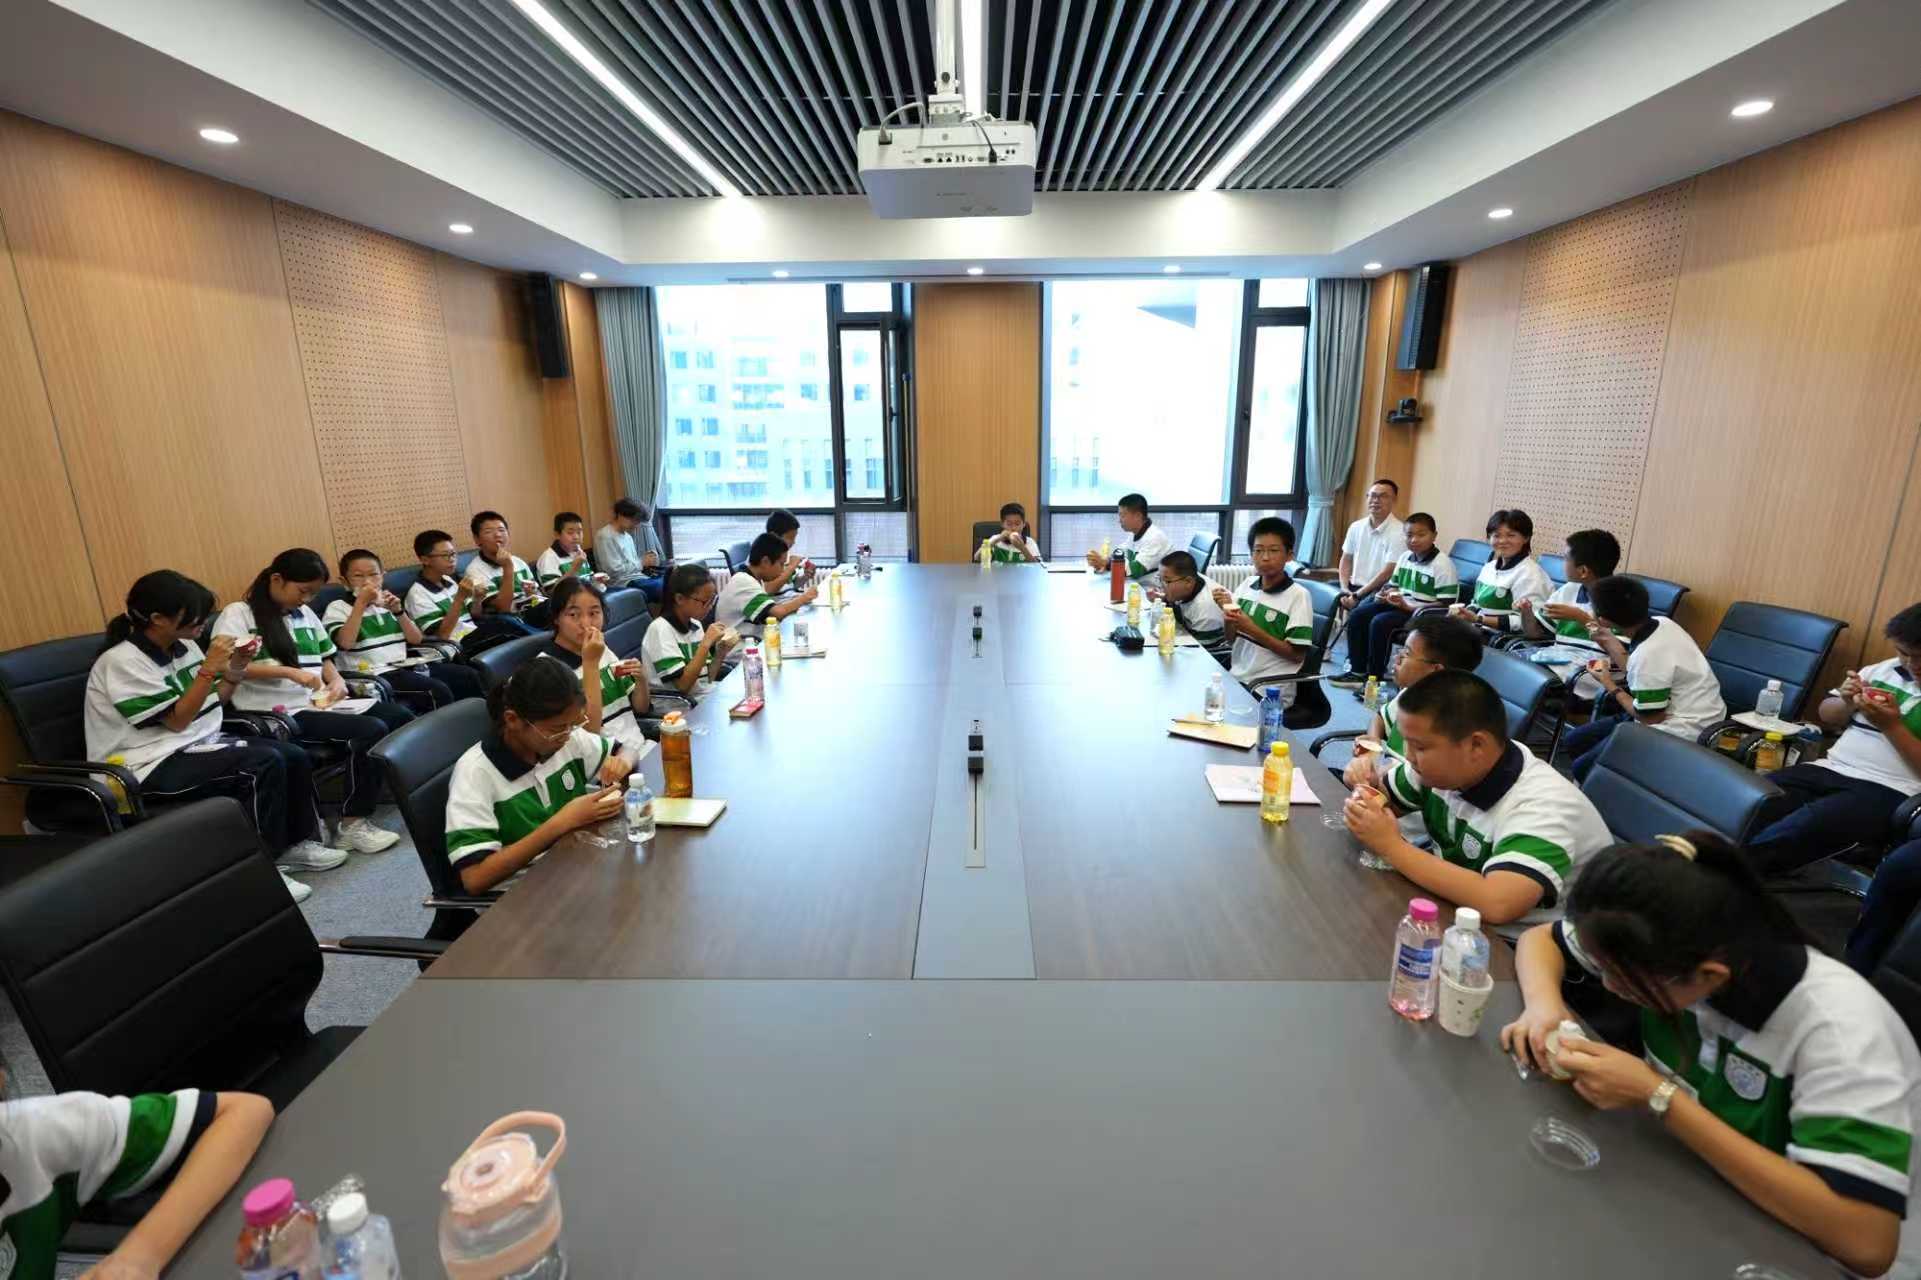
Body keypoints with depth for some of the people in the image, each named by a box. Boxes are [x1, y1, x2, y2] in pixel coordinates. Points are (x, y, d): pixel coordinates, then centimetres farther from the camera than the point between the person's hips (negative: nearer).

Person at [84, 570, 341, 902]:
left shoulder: (183, 646, 6)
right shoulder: (121, 661, -16)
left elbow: (211, 705, 14)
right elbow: (177, 720, -18)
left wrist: (234, 671, -3)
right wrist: (209, 668, -22)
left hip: (197, 743, 8)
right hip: (153, 765, -8)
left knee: (294, 757, -11)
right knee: (264, 764, -28)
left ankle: (296, 843, 5)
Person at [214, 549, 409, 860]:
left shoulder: (305, 614, 18)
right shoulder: (238, 613, -3)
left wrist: (336, 679, 4)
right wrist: (288, 672, -23)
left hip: (321, 704, 7)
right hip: (283, 714, -7)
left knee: (401, 716, -11)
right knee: (371, 730, -28)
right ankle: (352, 824, -18)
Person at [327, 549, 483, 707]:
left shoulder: (387, 601, 17)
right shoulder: (337, 608, 4)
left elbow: (417, 639, 9)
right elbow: (345, 643, -18)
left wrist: (398, 611, -5)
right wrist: (361, 602, -15)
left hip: (409, 665, 6)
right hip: (379, 674, -6)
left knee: (470, 676, -5)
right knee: (438, 690, -28)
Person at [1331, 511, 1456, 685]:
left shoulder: (1442, 564, -14)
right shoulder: (1404, 557, 10)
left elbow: (1446, 604, -17)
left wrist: (1408, 607, -23)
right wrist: (1384, 595, -3)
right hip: (1399, 605, 8)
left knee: (1380, 622, -28)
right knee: (1357, 615, -6)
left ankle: (1374, 678, -15)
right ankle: (1357, 671, -1)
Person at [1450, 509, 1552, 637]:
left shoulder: (1529, 572, -9)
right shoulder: (1489, 567, 14)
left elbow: (1527, 621, -17)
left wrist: (1478, 619, -20)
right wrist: (1466, 613, -1)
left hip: (1507, 639, -7)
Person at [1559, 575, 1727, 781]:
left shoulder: (1648, 653, -30)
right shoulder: (1661, 623, -5)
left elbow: (1651, 718, -19)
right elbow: (1642, 675, 7)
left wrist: (1609, 685, -7)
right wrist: (1609, 641, 13)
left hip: (1679, 731, -10)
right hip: (1671, 713, 10)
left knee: (1583, 768, -15)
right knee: (1573, 740, 13)